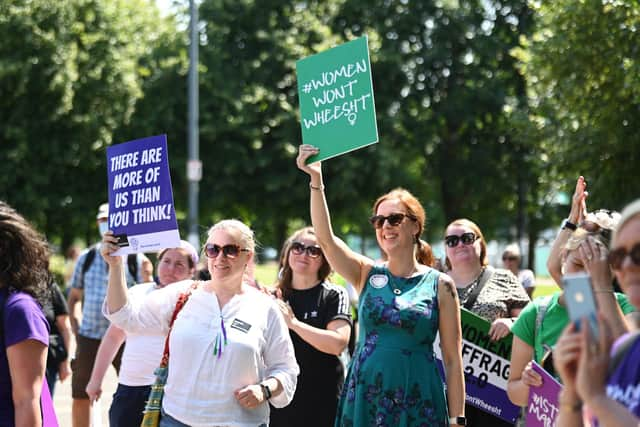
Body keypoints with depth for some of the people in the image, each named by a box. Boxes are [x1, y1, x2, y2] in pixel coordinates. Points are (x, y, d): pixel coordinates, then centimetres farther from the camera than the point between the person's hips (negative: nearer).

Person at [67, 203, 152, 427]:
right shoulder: (86, 258, 7)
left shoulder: (136, 260, 0)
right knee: (81, 397, 6)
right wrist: (76, 330, 6)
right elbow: (74, 297, 15)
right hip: (89, 336, 2)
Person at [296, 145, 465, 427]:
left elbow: (453, 359, 1)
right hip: (365, 397, 2)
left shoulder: (439, 285, 2)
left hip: (418, 403, -2)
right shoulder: (367, 275, 7)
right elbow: (324, 238, -9)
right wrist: (316, 179, -17)